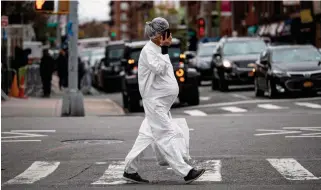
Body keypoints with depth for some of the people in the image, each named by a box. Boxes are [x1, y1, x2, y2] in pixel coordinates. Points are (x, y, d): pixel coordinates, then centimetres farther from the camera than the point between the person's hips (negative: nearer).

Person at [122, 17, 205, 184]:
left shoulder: (158, 50, 16)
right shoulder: (148, 50, -13)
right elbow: (158, 68, -26)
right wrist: (165, 50, -22)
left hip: (162, 102, 10)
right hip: (155, 102, -10)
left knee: (148, 135, 12)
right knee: (167, 136, -10)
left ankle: (130, 170, 17)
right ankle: (186, 172, -13)